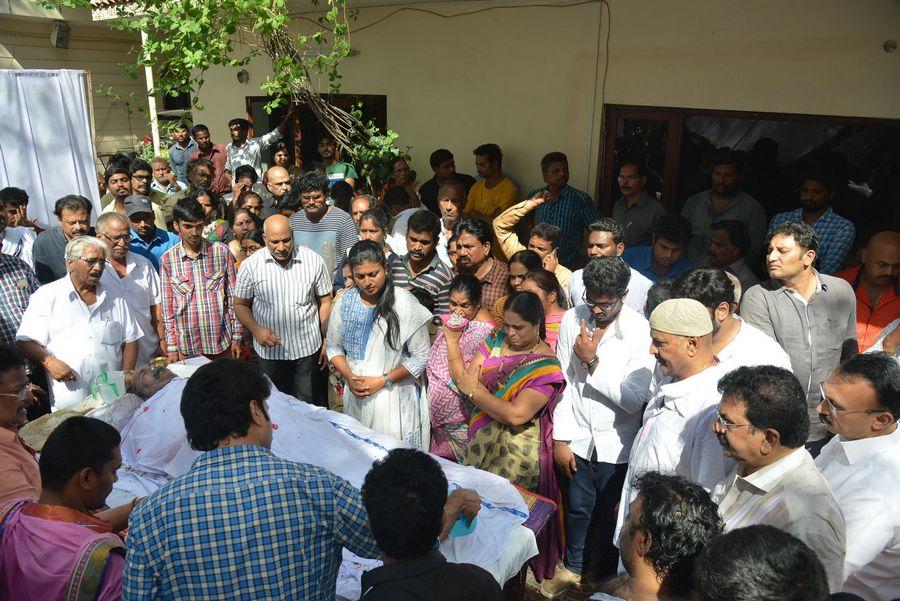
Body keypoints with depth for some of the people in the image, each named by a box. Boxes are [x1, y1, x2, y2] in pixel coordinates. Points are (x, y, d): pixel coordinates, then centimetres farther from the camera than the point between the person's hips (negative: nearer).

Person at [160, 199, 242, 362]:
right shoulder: (168, 259, -1)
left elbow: (233, 298, 2)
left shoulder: (222, 252, -2)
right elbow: (167, 308, 3)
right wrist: (171, 348, 1)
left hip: (221, 343, 0)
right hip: (186, 347, 0)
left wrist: (237, 337, 1)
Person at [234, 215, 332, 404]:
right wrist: (256, 330, -15)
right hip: (269, 351, 1)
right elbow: (240, 304, 3)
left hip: (308, 349, 0)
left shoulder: (314, 261, -7)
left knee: (309, 405, 11)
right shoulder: (251, 265, -7)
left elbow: (325, 301, 2)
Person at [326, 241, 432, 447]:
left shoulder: (405, 304, -14)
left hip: (395, 399, -3)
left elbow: (420, 357, -11)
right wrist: (349, 377, -8)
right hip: (356, 397, 4)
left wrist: (382, 381, -16)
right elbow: (333, 346, 9)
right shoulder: (345, 302, -2)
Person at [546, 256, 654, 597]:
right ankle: (573, 567, 45)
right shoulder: (573, 319, -7)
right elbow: (562, 382, -2)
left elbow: (635, 400, -22)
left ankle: (605, 574, 40)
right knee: (578, 507, 20)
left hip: (615, 443, -3)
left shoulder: (640, 332, -18)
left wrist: (593, 362, -25)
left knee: (608, 512, 14)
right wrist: (560, 438, -1)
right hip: (578, 437, 3)